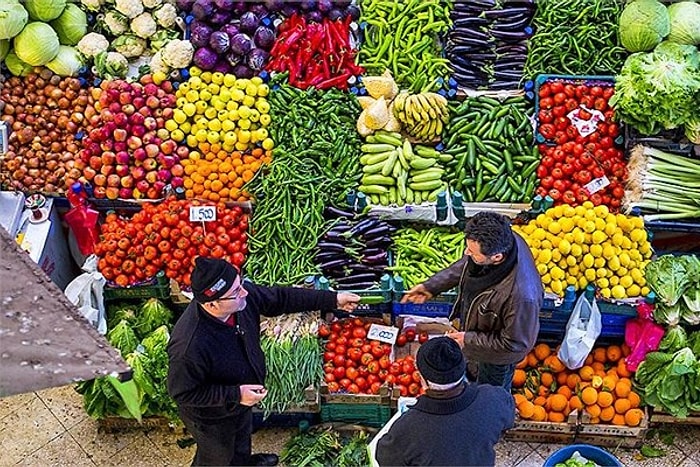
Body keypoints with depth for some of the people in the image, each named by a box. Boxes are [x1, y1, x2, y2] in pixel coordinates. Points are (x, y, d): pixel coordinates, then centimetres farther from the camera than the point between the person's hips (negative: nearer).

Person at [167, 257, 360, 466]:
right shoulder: (189, 346, -45)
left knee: (242, 437, 37)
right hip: (212, 417, -7)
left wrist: (333, 300, -9)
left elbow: (280, 298, -10)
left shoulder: (243, 295, -27)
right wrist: (235, 395, -32)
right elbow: (183, 393, -30)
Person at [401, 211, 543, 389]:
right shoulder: (499, 241, -28)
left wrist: (469, 339, -23)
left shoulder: (521, 295, -49)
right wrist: (431, 286, -7)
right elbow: (465, 265, -4)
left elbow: (515, 343, -30)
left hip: (498, 354, -6)